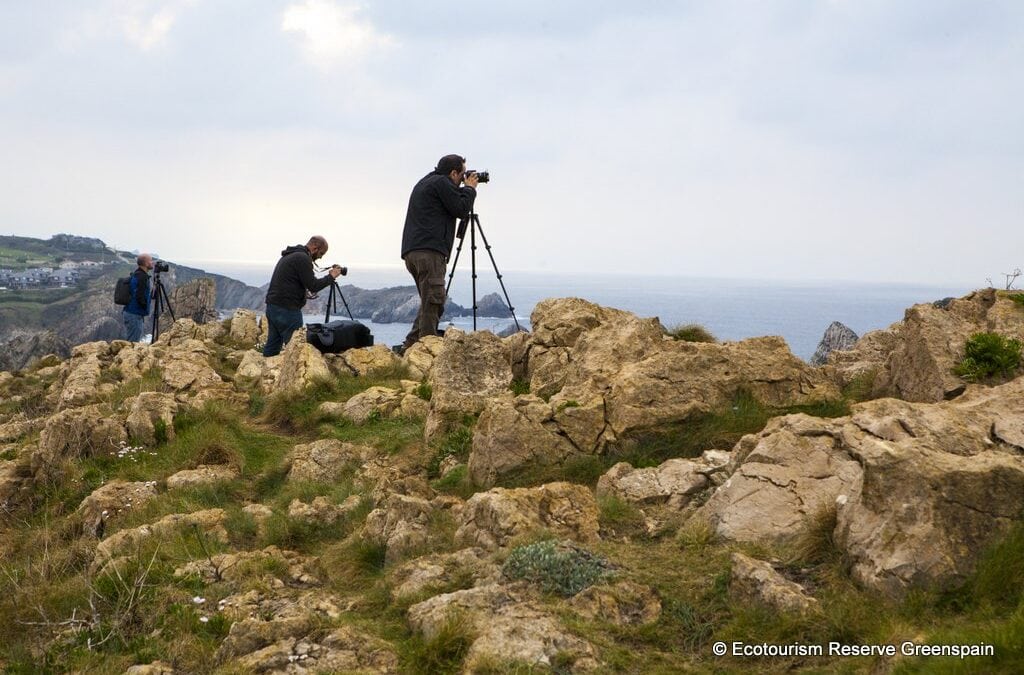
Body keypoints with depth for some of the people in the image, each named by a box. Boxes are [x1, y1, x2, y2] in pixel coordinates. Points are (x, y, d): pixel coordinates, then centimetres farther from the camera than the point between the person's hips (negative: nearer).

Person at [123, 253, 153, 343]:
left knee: (129, 342, 12)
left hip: (129, 312, 10)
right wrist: (146, 309, -8)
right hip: (135, 315, -10)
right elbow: (140, 297, -24)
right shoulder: (142, 277, -16)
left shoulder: (136, 274, 14)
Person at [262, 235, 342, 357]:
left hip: (272, 306, 10)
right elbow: (313, 286, -14)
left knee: (272, 347, 12)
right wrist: (331, 277, -2)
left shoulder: (288, 255, 19)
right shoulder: (303, 258, -12)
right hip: (287, 310, -10)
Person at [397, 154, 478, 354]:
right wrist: (469, 189, 10)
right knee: (434, 301, -13)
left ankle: (409, 346, 10)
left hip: (412, 252, 10)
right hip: (429, 251, -10)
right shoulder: (441, 183, -3)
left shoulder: (424, 183, 27)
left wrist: (466, 189, 26)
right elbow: (461, 209, -6)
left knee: (430, 303, 13)